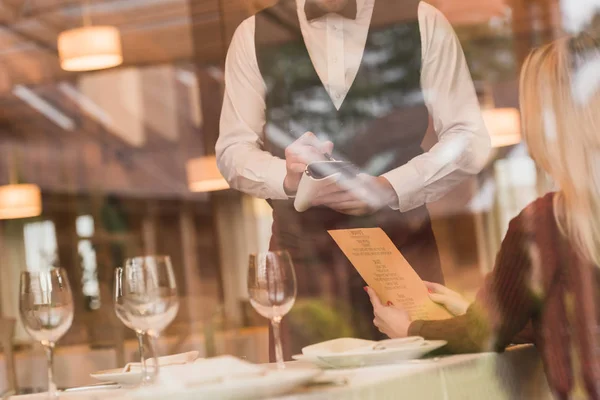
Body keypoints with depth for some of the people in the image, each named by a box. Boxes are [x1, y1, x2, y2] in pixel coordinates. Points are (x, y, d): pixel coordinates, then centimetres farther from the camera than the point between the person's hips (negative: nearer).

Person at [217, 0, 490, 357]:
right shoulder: (255, 35, 6)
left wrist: (390, 187, -15)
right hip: (302, 251, 1)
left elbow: (470, 138, 1)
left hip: (404, 247, 0)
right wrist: (287, 177, -15)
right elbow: (233, 149, 7)